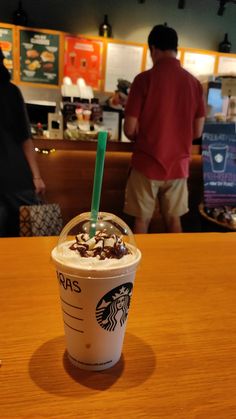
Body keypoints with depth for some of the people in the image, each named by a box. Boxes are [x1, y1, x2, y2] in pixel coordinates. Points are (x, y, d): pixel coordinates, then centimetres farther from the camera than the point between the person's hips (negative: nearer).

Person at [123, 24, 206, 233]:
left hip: (147, 164, -3)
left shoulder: (144, 79, -10)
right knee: (174, 219, 16)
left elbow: (130, 130, -9)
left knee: (142, 220, 10)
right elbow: (197, 132, 5)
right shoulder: (195, 83, 1)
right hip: (178, 165, 4)